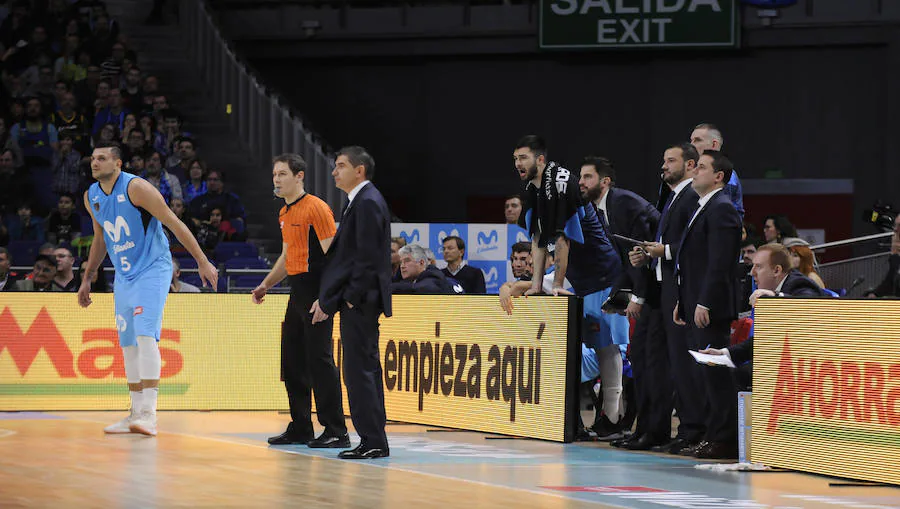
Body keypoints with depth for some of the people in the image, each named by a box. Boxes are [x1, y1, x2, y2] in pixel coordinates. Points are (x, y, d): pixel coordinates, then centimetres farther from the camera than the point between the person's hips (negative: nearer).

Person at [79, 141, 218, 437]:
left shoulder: (135, 187, -16)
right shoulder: (91, 197, 6)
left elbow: (174, 223, -14)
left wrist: (203, 262, -14)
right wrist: (87, 279, 21)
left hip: (152, 269, -8)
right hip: (124, 274, 8)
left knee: (145, 335, -20)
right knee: (128, 343, 8)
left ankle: (149, 415, -25)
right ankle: (136, 414, 16)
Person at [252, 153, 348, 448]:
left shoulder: (316, 208, -11)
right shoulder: (285, 214, 17)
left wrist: (324, 298, -22)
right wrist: (266, 285, 17)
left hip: (317, 292, -9)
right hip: (297, 293, 10)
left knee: (319, 360, -10)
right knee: (292, 361, 11)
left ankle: (336, 432, -8)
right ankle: (300, 429, 19)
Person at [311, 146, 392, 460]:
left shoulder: (368, 203, -13)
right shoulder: (359, 201, 18)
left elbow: (368, 257, -19)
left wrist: (351, 298, -18)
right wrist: (327, 298, 17)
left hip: (360, 301, -11)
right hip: (357, 303, 11)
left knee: (359, 369, -9)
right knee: (365, 369, 12)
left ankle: (373, 442, -7)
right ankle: (373, 441, 16)